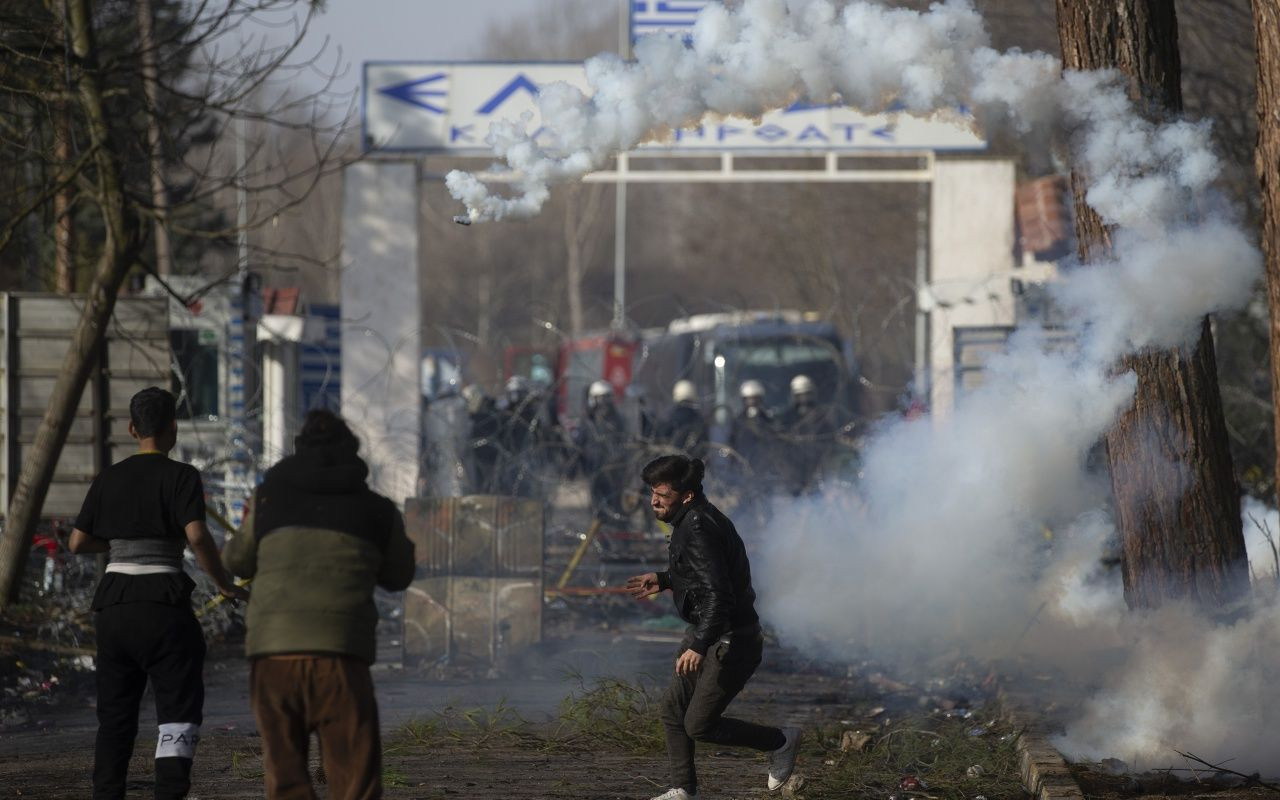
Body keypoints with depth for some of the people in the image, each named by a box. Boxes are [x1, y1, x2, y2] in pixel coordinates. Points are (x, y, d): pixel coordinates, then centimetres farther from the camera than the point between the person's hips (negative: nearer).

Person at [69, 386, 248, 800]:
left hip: (113, 604, 5)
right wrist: (225, 584, -5)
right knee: (180, 708, -3)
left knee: (115, 713, 14)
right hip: (162, 603, -5)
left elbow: (77, 542, 12)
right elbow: (197, 536, -19)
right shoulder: (181, 477, -7)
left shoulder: (109, 479, 8)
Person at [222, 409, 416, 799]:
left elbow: (239, 562, 24)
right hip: (340, 655, -1)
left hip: (272, 653, 1)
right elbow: (398, 576, 24)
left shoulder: (269, 497, 10)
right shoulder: (378, 511, 9)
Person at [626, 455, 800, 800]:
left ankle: (781, 742, 12)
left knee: (699, 725, -4)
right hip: (706, 633, 11)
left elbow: (717, 593, -33)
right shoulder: (690, 520, 8)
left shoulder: (699, 529, -24)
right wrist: (664, 580, 20)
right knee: (673, 709, 14)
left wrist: (699, 646, -40)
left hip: (731, 641, -11)